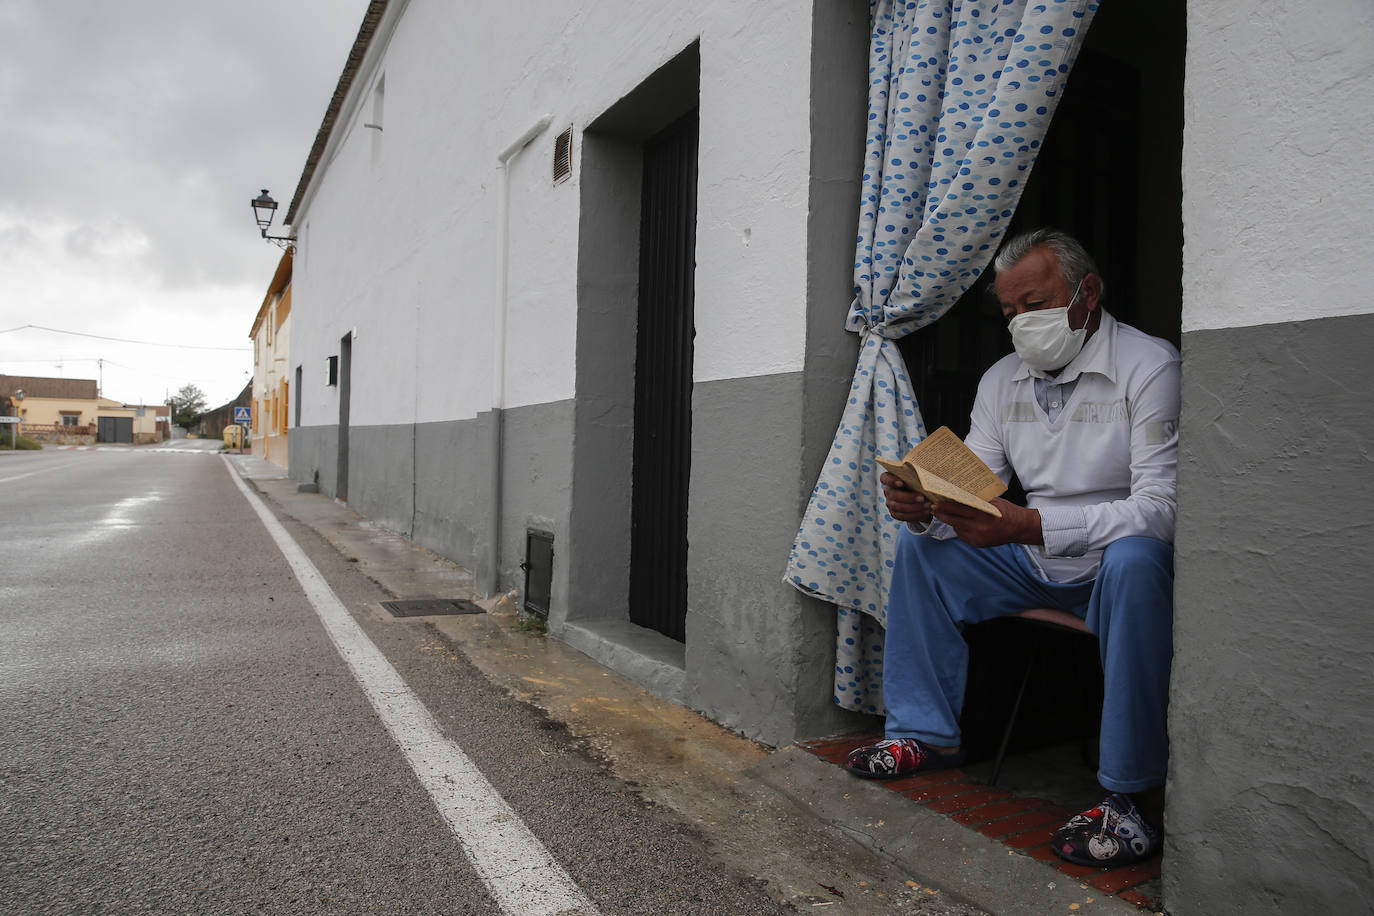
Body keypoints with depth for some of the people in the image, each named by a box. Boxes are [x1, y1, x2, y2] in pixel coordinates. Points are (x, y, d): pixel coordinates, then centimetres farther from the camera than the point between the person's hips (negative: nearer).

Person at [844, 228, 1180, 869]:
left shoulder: (1150, 367, -15)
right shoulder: (1000, 381, 5)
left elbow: (1161, 507, -26)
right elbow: (971, 493, 3)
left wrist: (1026, 525, -37)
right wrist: (925, 507, -23)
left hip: (1116, 558, -6)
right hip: (1036, 561, 6)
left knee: (1134, 560, -38)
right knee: (918, 543, -2)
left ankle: (1135, 792, -25)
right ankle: (925, 735, 5)